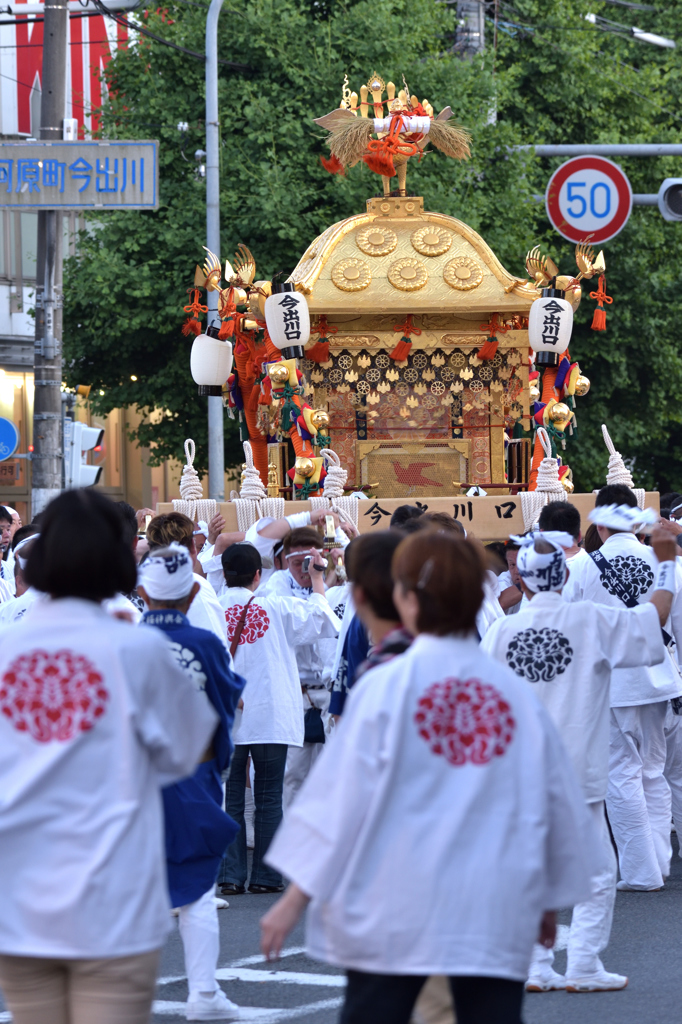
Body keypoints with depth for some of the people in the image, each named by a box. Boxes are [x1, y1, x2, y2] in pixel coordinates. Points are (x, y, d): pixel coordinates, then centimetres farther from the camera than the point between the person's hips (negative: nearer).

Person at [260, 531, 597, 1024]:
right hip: (496, 913, 2)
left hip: (397, 910, -2)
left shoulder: (385, 688, -7)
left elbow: (341, 796, -6)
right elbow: (560, 805, 11)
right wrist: (550, 899, 26)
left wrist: (297, 896, 0)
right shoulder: (517, 694, 3)